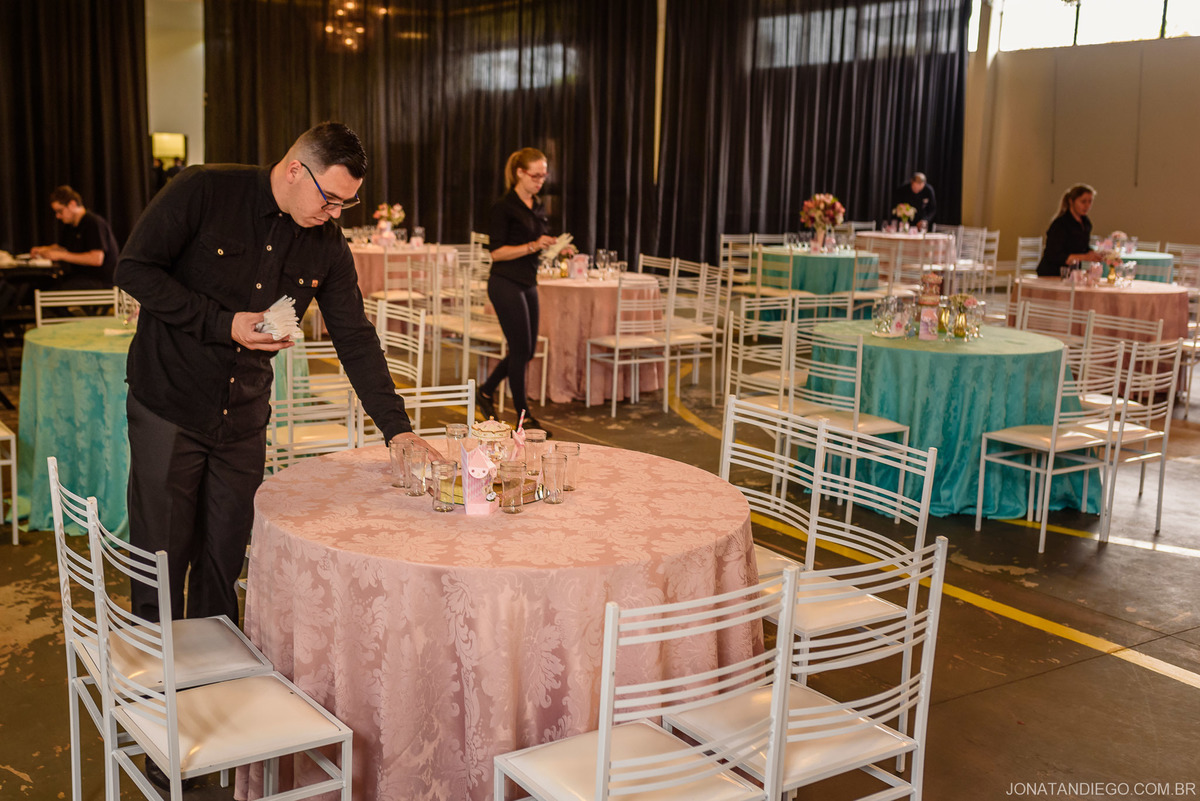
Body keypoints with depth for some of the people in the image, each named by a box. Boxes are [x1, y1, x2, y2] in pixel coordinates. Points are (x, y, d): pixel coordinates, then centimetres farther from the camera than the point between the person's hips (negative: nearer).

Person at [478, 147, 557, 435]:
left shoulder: (538, 207, 13)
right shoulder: (504, 207, -11)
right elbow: (497, 252, -15)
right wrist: (533, 246, -23)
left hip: (528, 283, 8)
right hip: (506, 284, -8)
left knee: (526, 351, 11)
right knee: (521, 350, -3)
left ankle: (486, 392, 31)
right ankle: (523, 415, 8)